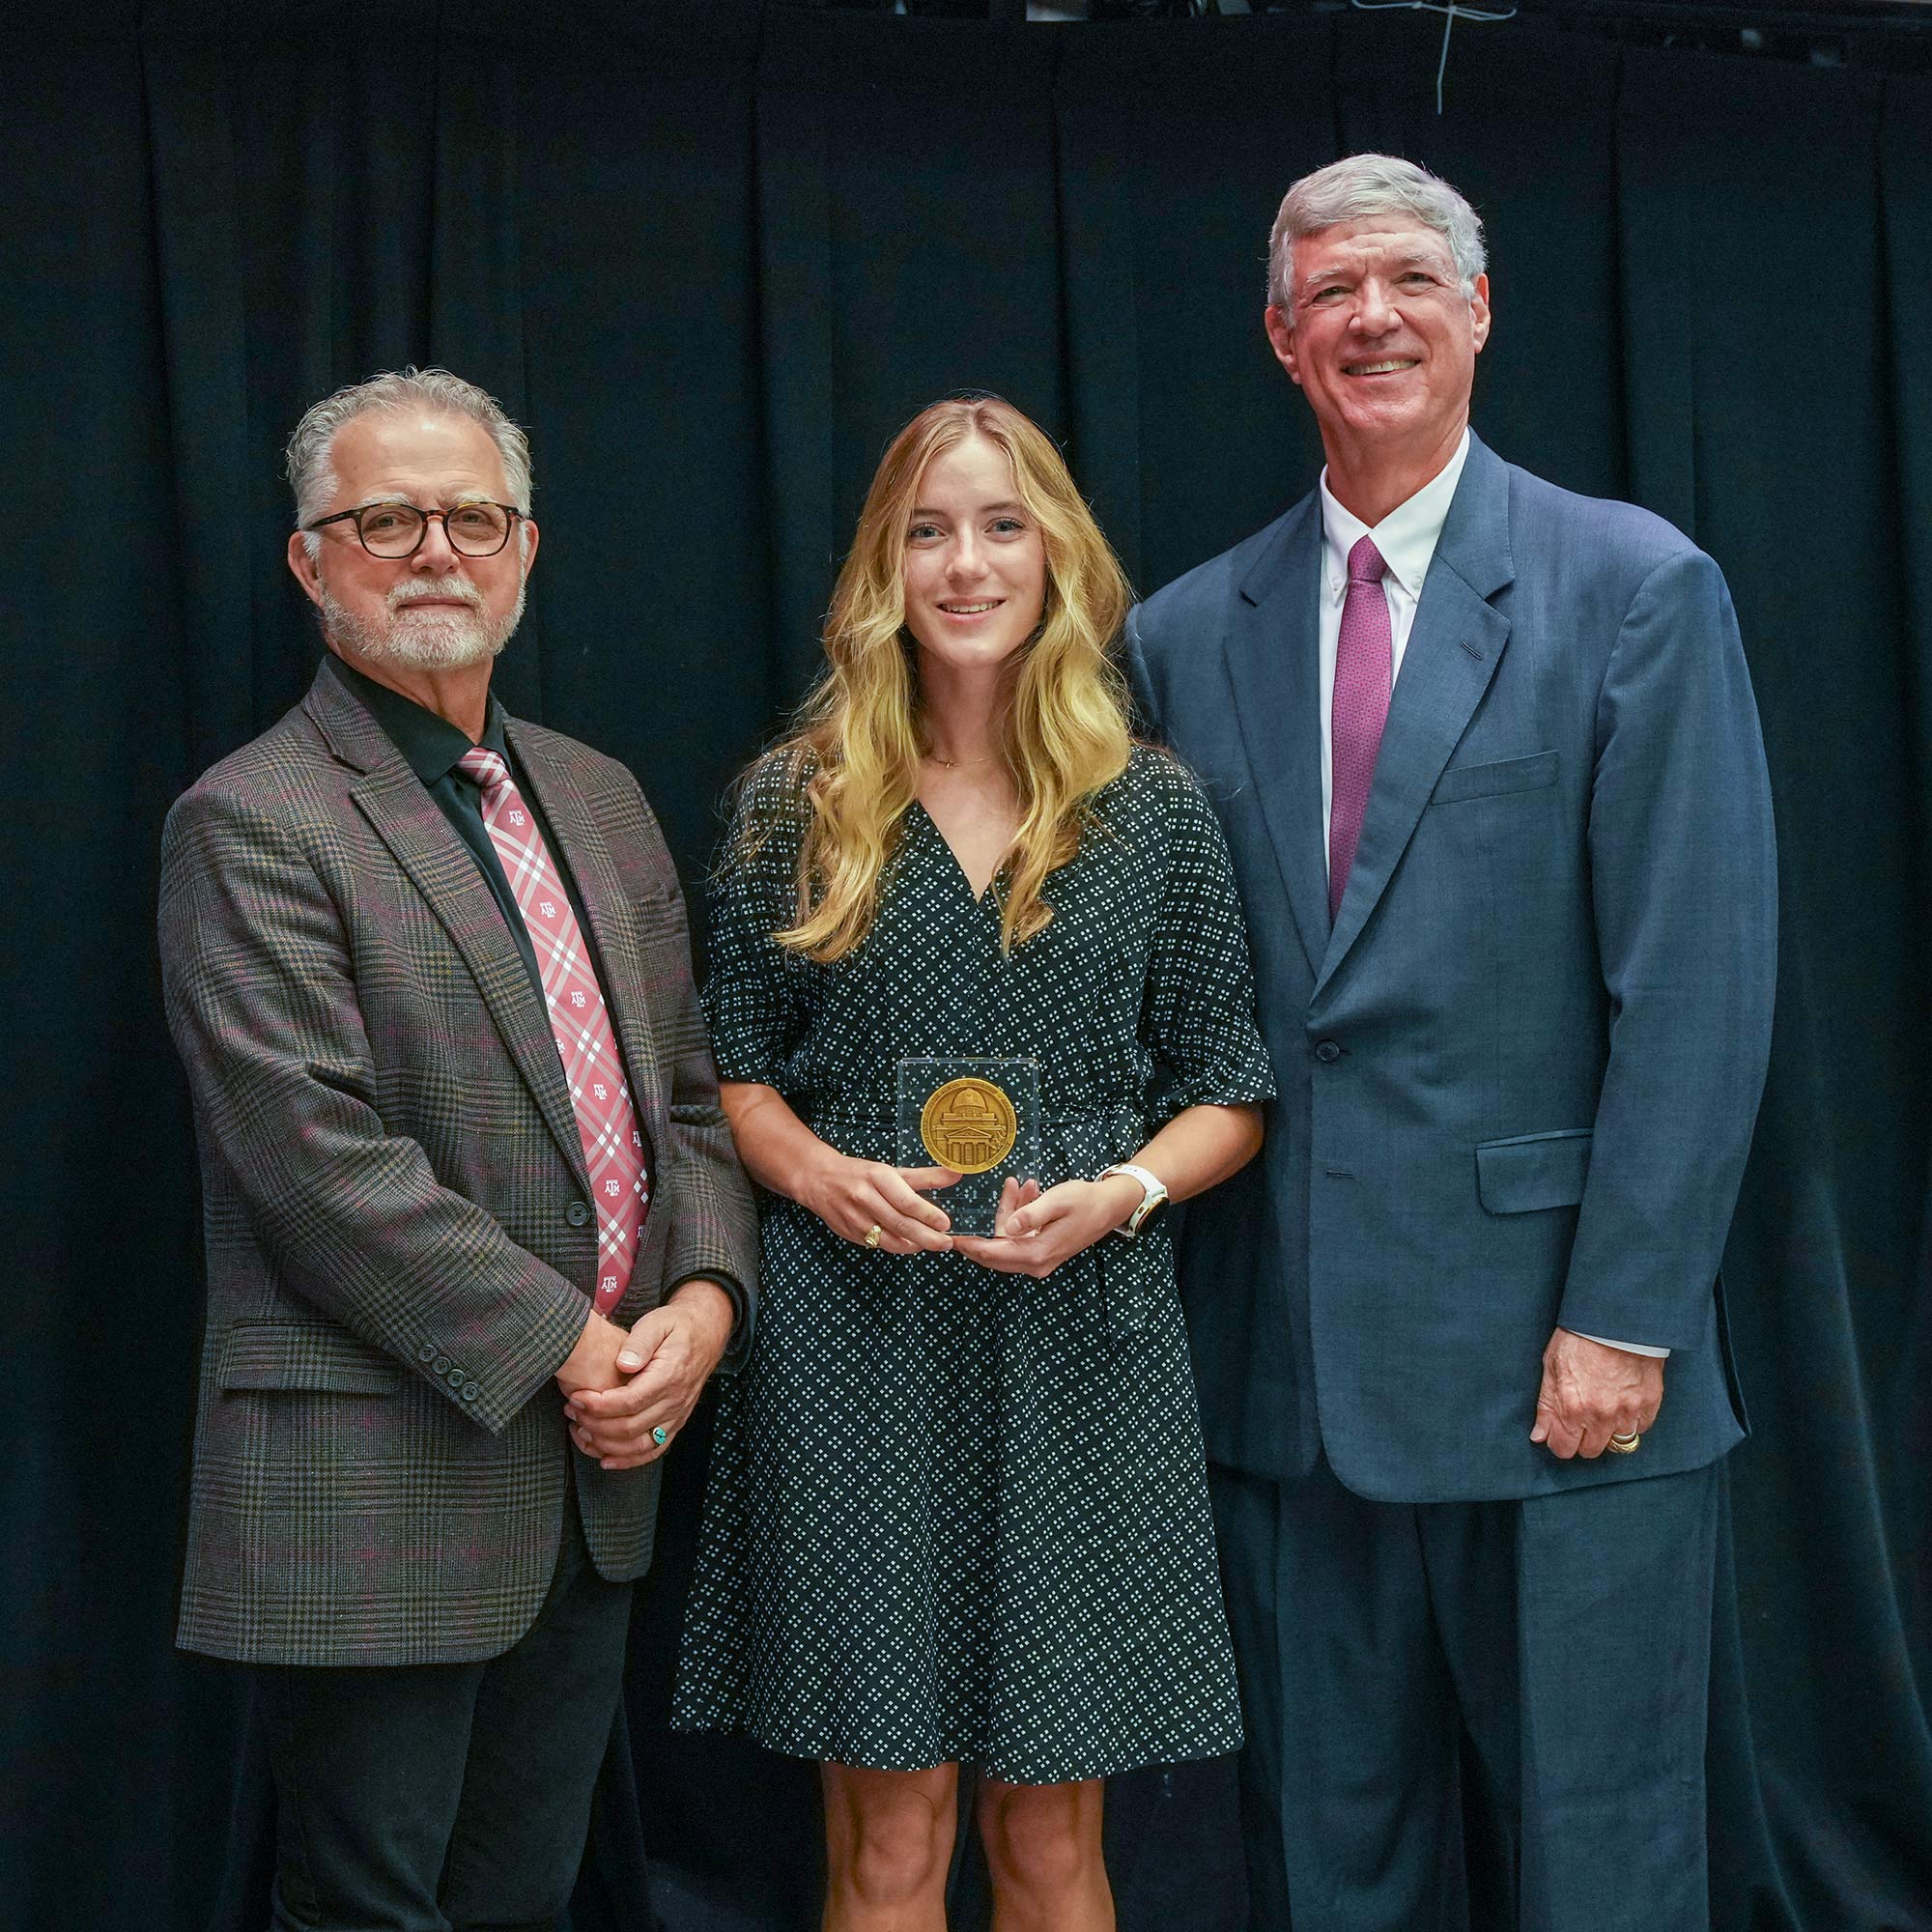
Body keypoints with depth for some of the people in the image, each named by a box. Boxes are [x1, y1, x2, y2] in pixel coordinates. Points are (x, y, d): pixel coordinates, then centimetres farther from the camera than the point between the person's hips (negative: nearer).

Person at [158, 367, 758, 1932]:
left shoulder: (600, 800, 14)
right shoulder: (251, 826, -10)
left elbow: (685, 1085, 15)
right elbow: (318, 1156, -18)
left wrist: (705, 1299, -3)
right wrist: (559, 1346, -16)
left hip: (594, 1475, 7)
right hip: (379, 1494, -7)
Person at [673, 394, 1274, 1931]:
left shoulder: (1155, 811, 5)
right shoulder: (797, 806, 4)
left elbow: (1229, 1092, 7)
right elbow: (732, 1070, 9)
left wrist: (1121, 1191, -12)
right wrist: (818, 1172, -11)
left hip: (1077, 1342, 1)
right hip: (855, 1341, 0)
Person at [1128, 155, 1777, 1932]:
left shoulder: (1639, 590, -3)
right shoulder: (1189, 636, 9)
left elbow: (1696, 987, -8)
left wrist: (1624, 1318, -13)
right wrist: (1181, 1302, 4)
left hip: (1565, 1364, -3)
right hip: (1293, 1367, 4)